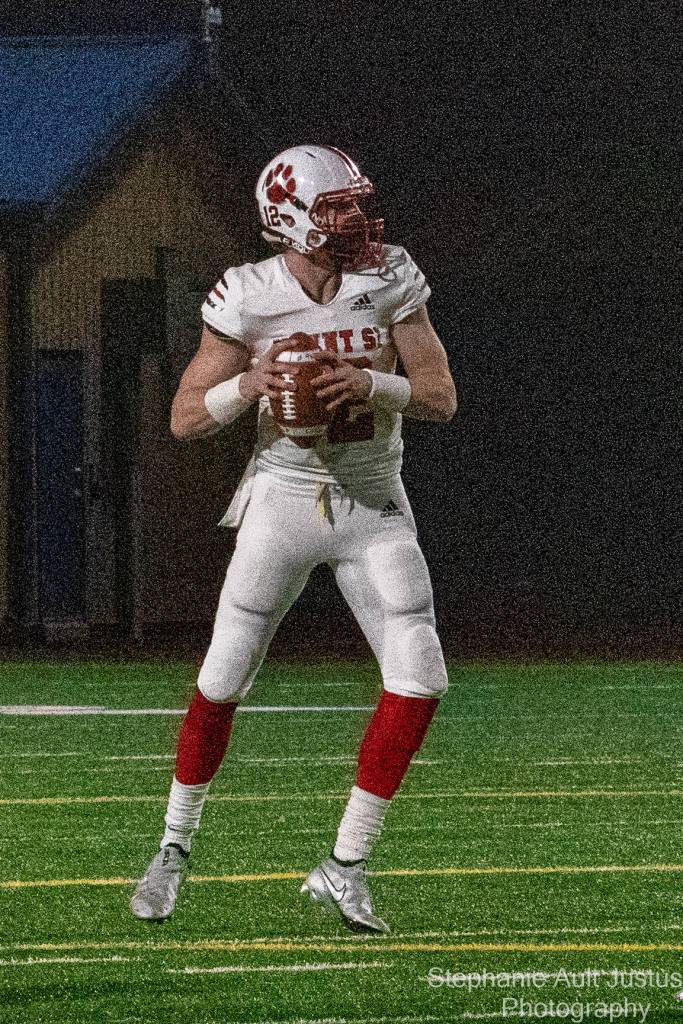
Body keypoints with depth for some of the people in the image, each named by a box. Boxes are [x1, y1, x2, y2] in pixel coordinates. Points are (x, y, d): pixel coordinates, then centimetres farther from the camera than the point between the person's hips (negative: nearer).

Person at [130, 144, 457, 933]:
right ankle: (173, 850, 21)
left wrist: (370, 382, -25)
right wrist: (247, 386, -26)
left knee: (418, 682, -12)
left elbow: (441, 398, -6)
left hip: (373, 507, 2)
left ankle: (345, 867, -1)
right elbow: (186, 418, -6)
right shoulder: (250, 299, -11)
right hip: (283, 502, -1)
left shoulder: (390, 282, -7)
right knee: (222, 683, 0)